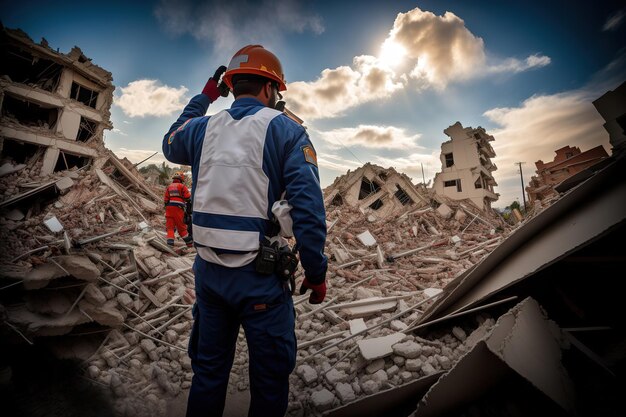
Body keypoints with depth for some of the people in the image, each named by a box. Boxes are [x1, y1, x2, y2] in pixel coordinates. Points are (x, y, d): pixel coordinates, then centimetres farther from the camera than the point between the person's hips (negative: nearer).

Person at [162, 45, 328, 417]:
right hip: (261, 276, -4)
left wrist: (204, 98, 32)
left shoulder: (202, 128, 5)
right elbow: (309, 211, -17)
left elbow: (170, 145, 30)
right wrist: (317, 273, -6)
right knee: (270, 378, 17)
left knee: (208, 371, 26)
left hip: (208, 271, 5)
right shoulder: (286, 131, -8)